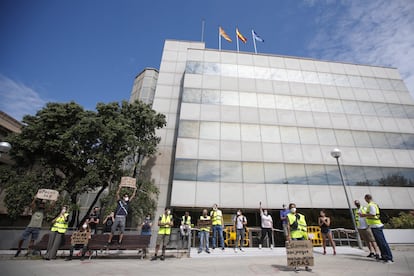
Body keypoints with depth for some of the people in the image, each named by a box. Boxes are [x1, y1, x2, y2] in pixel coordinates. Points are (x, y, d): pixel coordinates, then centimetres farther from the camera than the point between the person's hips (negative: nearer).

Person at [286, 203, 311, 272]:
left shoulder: (301, 216, 15)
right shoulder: (289, 216, 4)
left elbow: (305, 226, 15)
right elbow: (288, 226, -5)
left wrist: (306, 235, 8)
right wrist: (289, 235, -13)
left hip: (302, 235, 3)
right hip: (294, 235, -3)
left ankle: (306, 266, 13)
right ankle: (296, 266, 11)